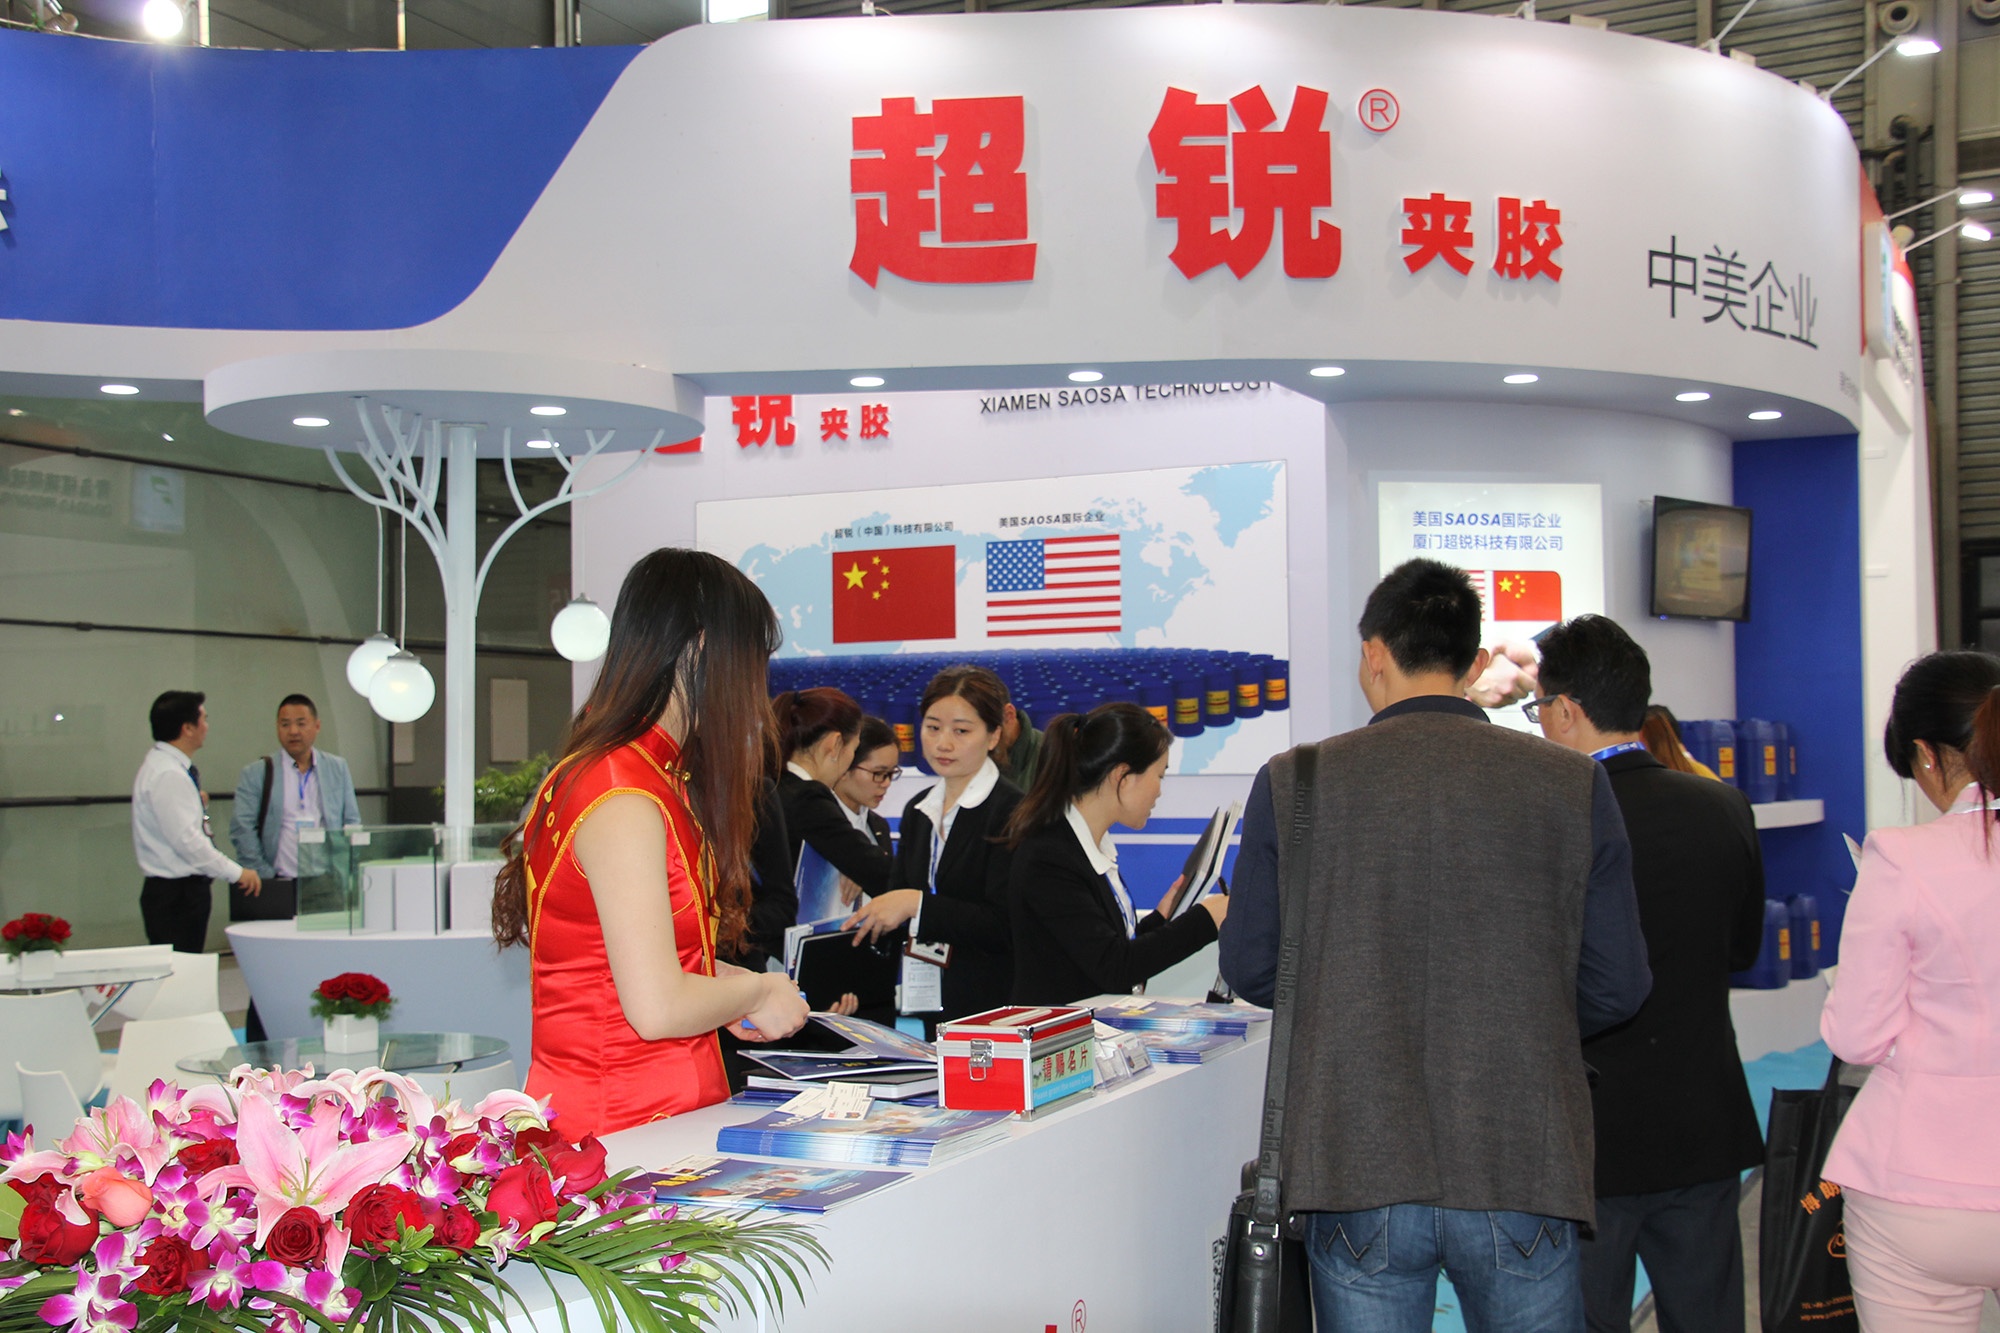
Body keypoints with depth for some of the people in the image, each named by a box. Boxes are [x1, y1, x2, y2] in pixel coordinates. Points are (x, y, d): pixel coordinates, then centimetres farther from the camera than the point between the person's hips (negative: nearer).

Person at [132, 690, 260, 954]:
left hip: (185, 890, 10)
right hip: (175, 894, -10)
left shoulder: (163, 765, 14)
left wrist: (198, 804, 12)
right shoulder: (167, 775, -17)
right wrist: (236, 872, -19)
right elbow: (187, 840, -23)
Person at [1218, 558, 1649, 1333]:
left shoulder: (1293, 782, -2)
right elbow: (1617, 986, 3)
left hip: (1357, 1177, 0)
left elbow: (1250, 970, 5)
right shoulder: (1573, 785, -1)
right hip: (1522, 1173, 1)